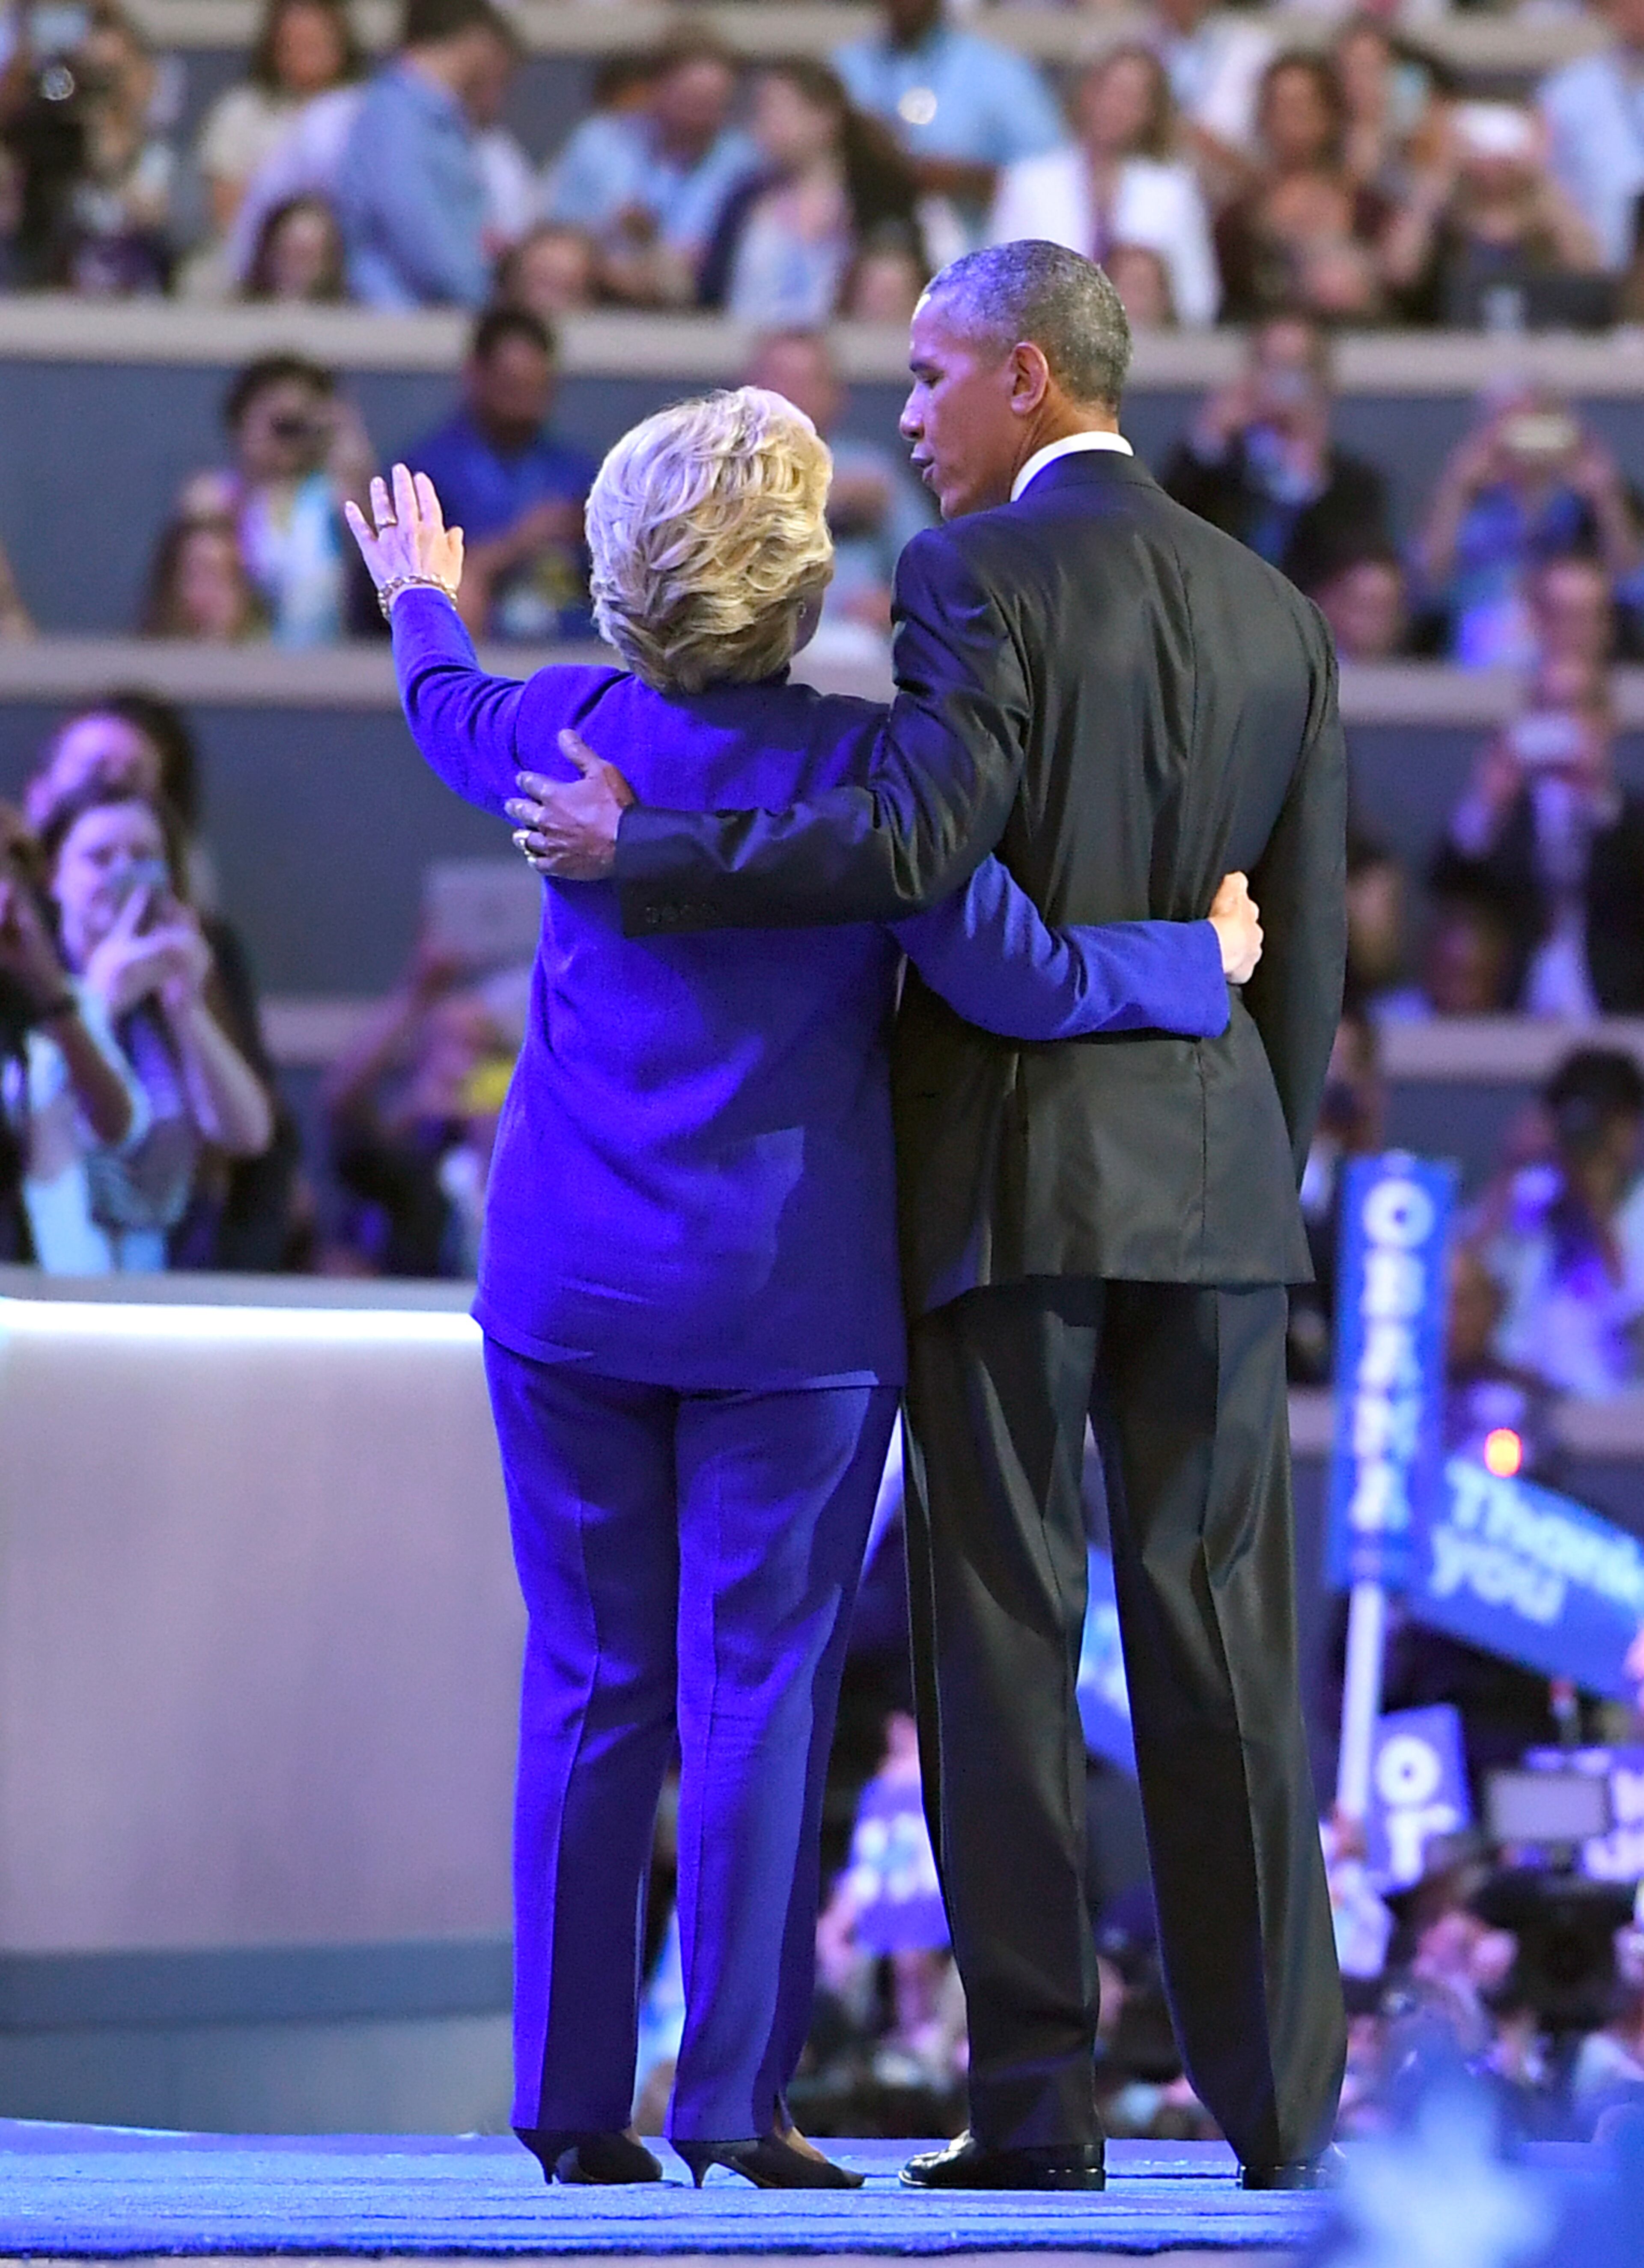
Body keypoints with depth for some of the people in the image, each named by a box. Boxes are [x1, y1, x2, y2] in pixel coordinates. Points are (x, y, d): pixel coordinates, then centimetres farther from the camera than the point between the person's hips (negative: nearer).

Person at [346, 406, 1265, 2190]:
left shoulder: (573, 731, 0)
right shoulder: (861, 764, -11)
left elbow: (450, 714, 24)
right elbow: (1018, 978, -16)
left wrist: (421, 603, 46)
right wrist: (1202, 962, 2)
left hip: (570, 1293, 3)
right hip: (790, 1302, -3)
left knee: (590, 1692, 8)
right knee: (758, 1690, 1)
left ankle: (571, 2100, 8)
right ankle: (735, 2095, -2)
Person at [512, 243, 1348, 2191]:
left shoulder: (981, 577, -7)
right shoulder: (1270, 609, 12)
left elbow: (915, 835, -22)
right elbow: (1307, 948, 13)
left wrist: (642, 852, -12)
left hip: (1009, 1170, -5)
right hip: (1214, 1184, 5)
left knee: (1003, 1636, -1)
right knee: (1222, 1637, 6)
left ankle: (1035, 2102, -2)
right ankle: (1281, 2099, 5)